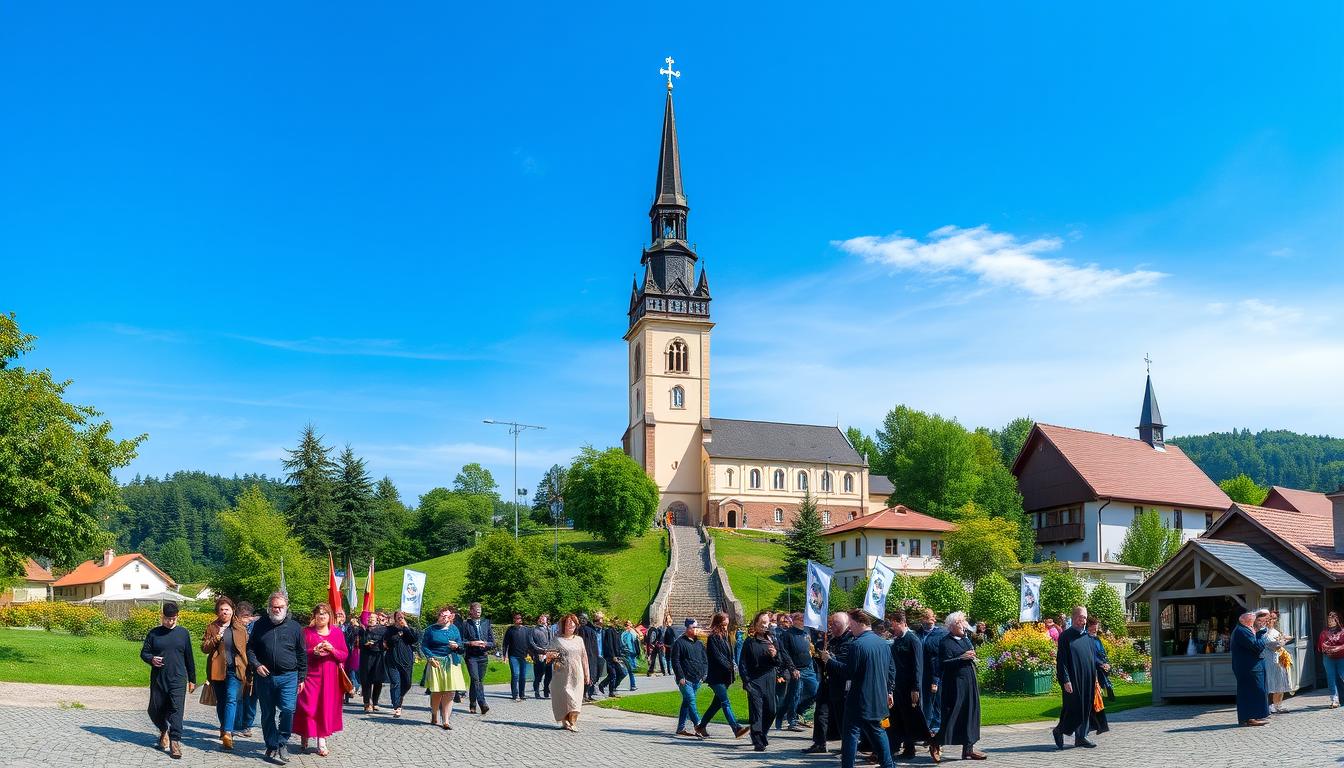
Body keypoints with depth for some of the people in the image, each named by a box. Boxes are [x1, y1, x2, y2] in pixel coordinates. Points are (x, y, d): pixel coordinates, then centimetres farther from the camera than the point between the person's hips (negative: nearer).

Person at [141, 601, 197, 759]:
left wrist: (192, 680, 12)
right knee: (155, 710, 8)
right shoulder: (154, 633, 6)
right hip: (158, 679, 1)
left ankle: (175, 742, -9)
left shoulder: (183, 633, 6)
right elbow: (144, 653, 8)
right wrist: (151, 659, -15)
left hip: (178, 679, -1)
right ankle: (164, 730, 36)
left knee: (176, 710, -10)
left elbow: (189, 657, 11)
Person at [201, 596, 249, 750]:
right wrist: (216, 638, -15)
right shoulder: (211, 627, 8)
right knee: (220, 702, 11)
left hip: (235, 670, -2)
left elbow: (247, 648, 9)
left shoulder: (241, 627, 7)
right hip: (218, 670, 2)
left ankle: (227, 733, -27)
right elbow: (204, 648, 4)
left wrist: (248, 671, 4)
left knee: (231, 698, -17)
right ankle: (224, 730, 26)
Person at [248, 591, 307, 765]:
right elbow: (250, 649, 14)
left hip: (288, 677, -2)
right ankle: (272, 747, 20)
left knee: (287, 710, -14)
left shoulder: (294, 627, 4)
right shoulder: (260, 626, 8)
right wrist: (256, 665, -5)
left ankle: (282, 743, 4)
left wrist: (301, 678, 5)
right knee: (268, 714, 8)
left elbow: (302, 654, 7)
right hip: (265, 677, 2)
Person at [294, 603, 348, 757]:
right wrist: (314, 652, -16)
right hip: (311, 675, -2)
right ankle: (304, 740, 7)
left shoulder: (337, 632, 7)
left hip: (330, 677, 2)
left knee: (326, 708, 2)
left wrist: (332, 650, -12)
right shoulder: (307, 631, 2)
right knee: (308, 707, -6)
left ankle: (322, 741, 7)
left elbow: (345, 655, 5)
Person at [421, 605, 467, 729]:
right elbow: (423, 646, 1)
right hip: (436, 663, -2)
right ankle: (435, 717, 22)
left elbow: (460, 643, 16)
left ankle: (446, 720, -3)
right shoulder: (431, 629, 4)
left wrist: (456, 646, -7)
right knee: (436, 692, 2)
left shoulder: (454, 628, 12)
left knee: (449, 693, -4)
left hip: (451, 664, 2)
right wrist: (430, 658, -11)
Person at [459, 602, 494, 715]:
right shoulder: (466, 624, 3)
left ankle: (473, 705, 18)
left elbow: (492, 643, 10)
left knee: (480, 681, 5)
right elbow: (462, 641, -1)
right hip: (471, 656, -3)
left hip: (483, 656, 3)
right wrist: (472, 643, -15)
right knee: (475, 680, -15)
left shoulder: (486, 623, 11)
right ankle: (483, 704, -20)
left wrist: (485, 644, -9)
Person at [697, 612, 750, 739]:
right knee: (725, 702, -13)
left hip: (725, 676, 9)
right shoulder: (712, 638, -9)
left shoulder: (725, 637, 16)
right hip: (716, 676, -9)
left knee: (717, 703, 13)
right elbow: (717, 657, -15)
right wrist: (730, 667, -14)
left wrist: (733, 667, 2)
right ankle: (737, 729, -21)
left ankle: (701, 726, 24)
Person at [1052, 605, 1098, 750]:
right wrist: (1066, 680, -17)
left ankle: (1081, 737, 15)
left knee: (1086, 708, 7)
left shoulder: (1088, 637, 12)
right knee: (1073, 707, -5)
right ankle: (1059, 731, 14)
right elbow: (1061, 660, -11)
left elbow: (1093, 659, 19)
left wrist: (1095, 678, 13)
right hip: (1073, 679, -7)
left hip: (1087, 680, 7)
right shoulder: (1065, 636, -8)